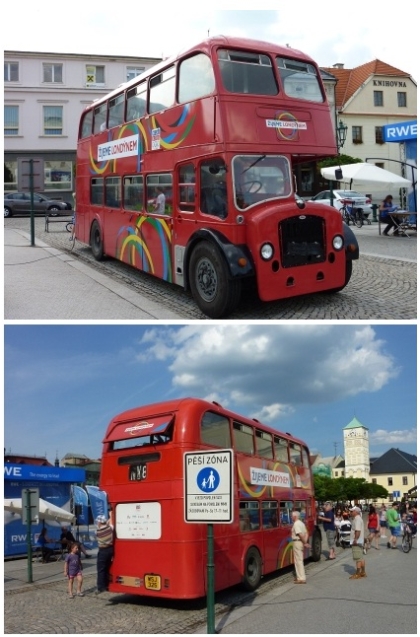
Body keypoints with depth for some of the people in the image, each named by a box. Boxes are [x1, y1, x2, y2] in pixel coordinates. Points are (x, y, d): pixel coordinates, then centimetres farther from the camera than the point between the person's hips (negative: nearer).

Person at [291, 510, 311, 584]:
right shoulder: (301, 523, 15)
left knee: (298, 561, -6)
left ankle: (301, 579, -6)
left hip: (297, 542, -10)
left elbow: (300, 534, -24)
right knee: (299, 560, 19)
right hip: (301, 543, 10)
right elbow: (306, 533, 13)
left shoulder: (296, 524, -16)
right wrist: (305, 542, 3)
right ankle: (300, 576, 26)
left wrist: (304, 543, -17)